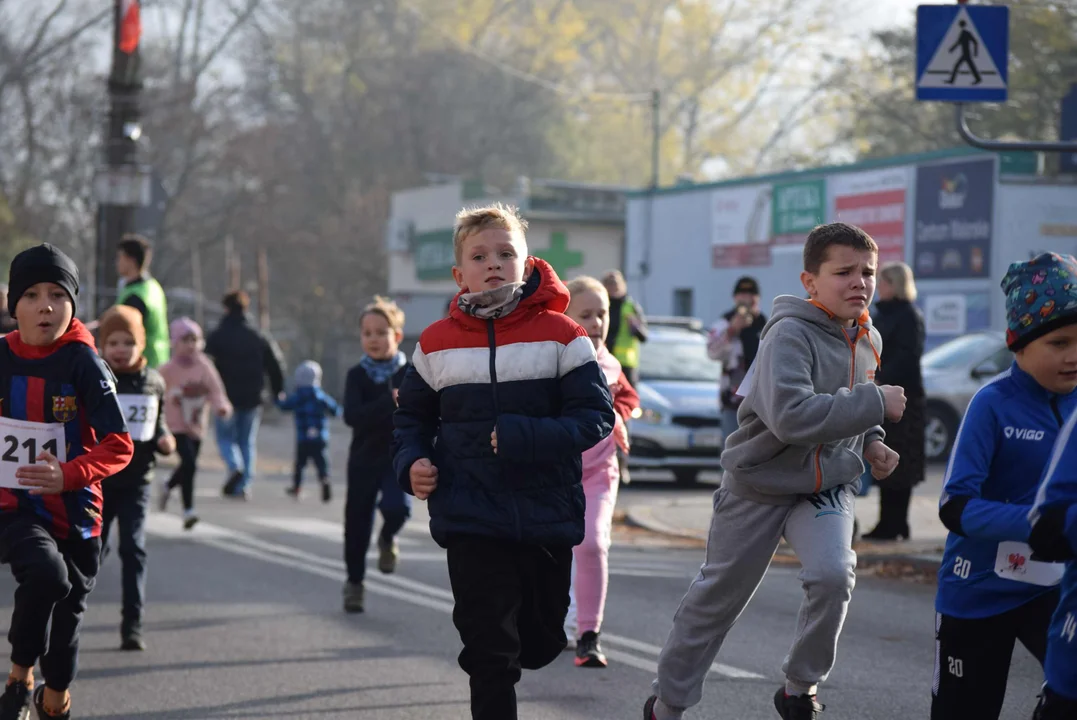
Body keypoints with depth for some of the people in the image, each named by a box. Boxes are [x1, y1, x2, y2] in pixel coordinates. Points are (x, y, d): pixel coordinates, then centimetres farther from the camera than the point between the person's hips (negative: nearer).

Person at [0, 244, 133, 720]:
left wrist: (68, 475, -25)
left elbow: (118, 446, -10)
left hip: (74, 511, 0)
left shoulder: (84, 363, -9)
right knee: (46, 574, -31)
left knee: (66, 621, 11)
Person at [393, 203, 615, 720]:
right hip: (469, 519, 0)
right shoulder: (436, 343, 5)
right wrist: (411, 464, -4)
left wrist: (523, 439, -20)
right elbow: (412, 418, 17)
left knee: (539, 643, 15)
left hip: (547, 517, 0)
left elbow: (595, 417, -7)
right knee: (491, 650, -5)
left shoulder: (561, 336, -2)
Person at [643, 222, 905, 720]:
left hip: (828, 485, 4)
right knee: (717, 597, 10)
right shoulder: (790, 334, -23)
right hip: (761, 480, -4)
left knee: (834, 576, -23)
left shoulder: (866, 339, 0)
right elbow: (791, 415, -38)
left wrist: (869, 442, 0)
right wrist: (876, 404, -33)